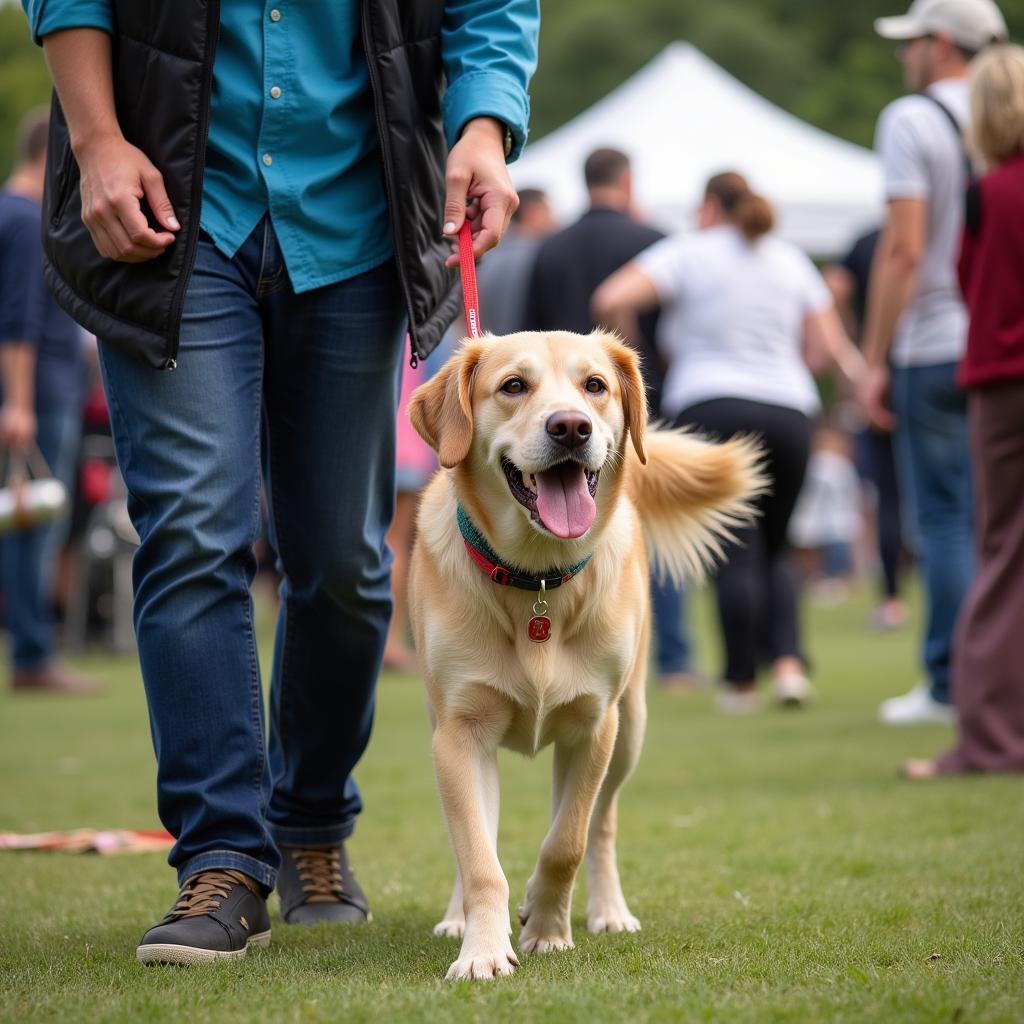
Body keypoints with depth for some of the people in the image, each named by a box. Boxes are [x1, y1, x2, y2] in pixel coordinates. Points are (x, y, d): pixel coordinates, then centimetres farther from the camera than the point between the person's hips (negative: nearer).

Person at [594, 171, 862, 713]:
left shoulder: (688, 252, 3)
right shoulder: (791, 259, 15)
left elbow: (610, 299, -10)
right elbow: (831, 346, 11)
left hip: (712, 410, -4)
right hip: (788, 414, 4)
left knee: (737, 555, -5)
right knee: (773, 551, 14)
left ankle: (741, 682, -5)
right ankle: (789, 661, -3)